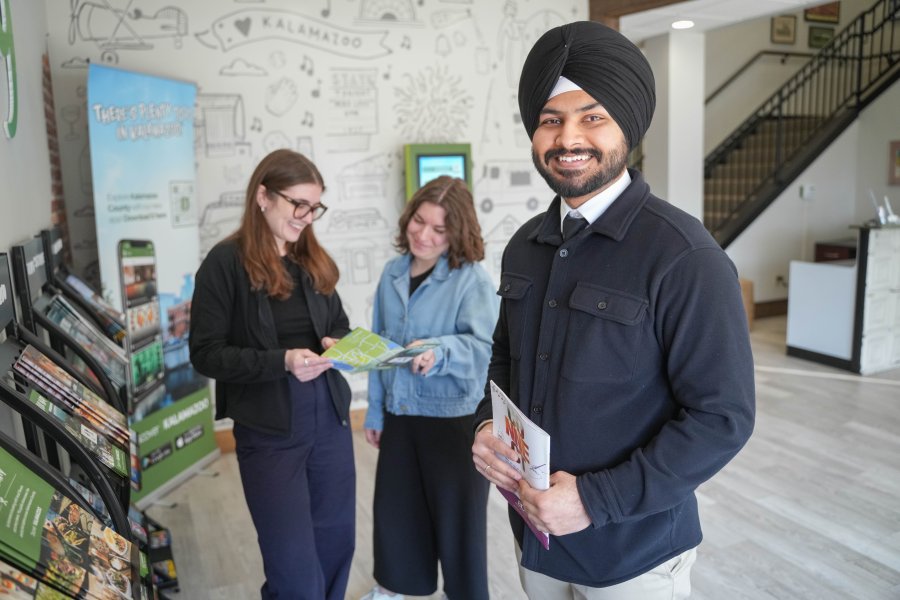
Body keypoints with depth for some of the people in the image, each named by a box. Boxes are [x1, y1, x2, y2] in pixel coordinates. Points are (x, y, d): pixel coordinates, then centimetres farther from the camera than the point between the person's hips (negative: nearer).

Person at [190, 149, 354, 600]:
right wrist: (281, 361, -24)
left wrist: (339, 344, -5)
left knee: (337, 545, 16)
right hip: (269, 431, -5)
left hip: (329, 419, 6)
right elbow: (206, 354, -11)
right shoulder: (226, 262, -10)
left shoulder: (313, 259, 7)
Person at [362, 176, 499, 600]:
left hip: (455, 417, -5)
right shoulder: (392, 274, 4)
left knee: (456, 515, 10)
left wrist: (439, 352, -42)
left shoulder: (472, 279, -13)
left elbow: (482, 346, -23)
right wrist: (374, 410, 12)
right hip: (400, 413, 6)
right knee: (393, 505, 20)